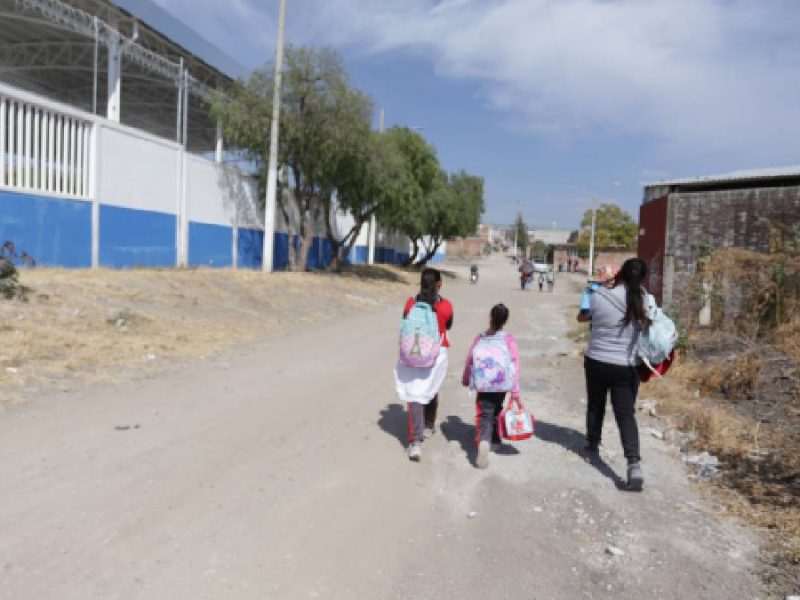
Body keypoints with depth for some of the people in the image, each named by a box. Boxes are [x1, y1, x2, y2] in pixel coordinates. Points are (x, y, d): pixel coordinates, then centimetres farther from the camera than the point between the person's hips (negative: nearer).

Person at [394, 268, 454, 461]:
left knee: (415, 394, -2)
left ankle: (415, 441, -13)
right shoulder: (446, 306, -7)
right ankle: (428, 426, 44)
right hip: (437, 353, 1)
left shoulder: (411, 303, -7)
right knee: (432, 390, 23)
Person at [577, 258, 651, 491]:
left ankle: (592, 449, 35)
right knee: (626, 414, 5)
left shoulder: (598, 297, -13)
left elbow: (581, 317, 6)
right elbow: (647, 326, 10)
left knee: (595, 406, 19)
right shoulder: (643, 301, -8)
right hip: (626, 366, 0)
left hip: (596, 362, 0)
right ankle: (634, 463, -10)